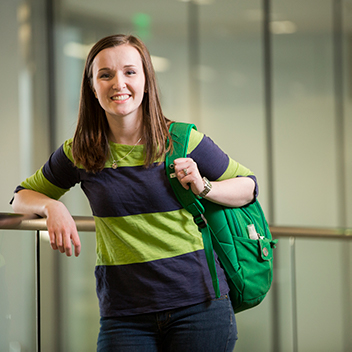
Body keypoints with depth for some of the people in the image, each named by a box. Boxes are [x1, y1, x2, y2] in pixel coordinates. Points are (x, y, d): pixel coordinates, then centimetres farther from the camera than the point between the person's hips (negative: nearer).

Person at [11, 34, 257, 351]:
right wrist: (51, 207, -4)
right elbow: (22, 196, 18)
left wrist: (204, 188, -10)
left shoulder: (183, 140, -1)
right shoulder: (78, 154, 3)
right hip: (123, 316, 1)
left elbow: (249, 186, 10)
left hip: (199, 304, -1)